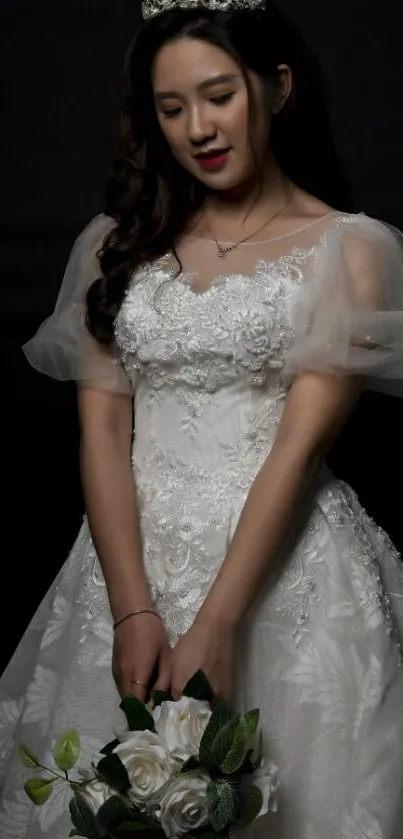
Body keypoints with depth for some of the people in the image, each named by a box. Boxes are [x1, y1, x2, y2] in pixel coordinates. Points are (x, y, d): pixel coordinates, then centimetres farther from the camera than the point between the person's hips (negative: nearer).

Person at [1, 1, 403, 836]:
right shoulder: (120, 242, 9)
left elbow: (301, 442, -10)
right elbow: (103, 428, 2)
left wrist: (214, 626, -18)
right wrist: (134, 608, -10)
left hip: (285, 569, -3)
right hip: (133, 559, 3)